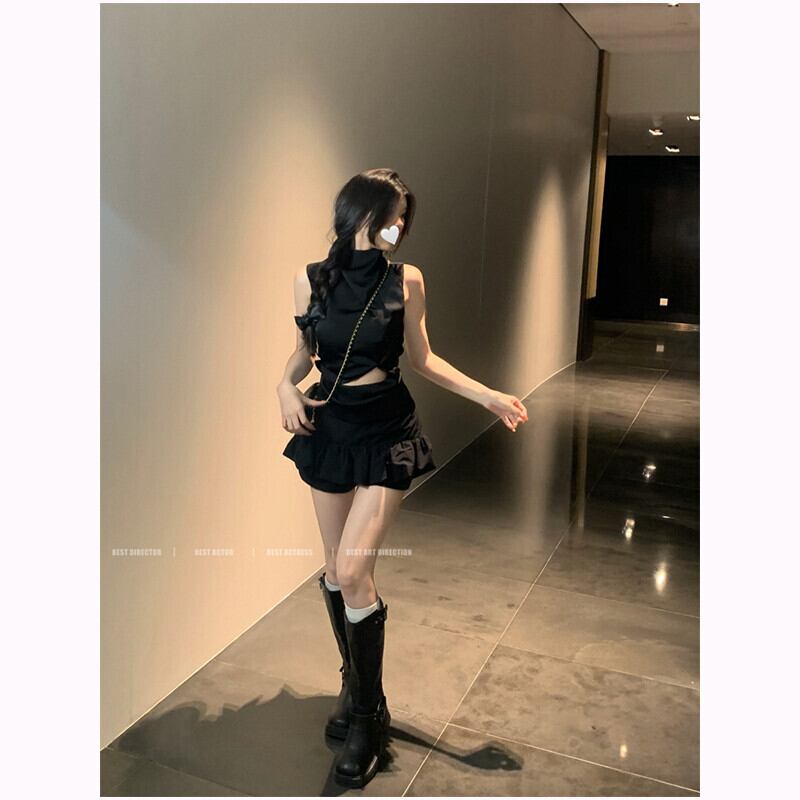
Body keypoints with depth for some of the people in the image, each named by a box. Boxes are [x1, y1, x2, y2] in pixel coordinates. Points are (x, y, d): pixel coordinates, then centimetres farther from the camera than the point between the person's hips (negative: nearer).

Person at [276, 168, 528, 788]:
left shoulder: (406, 281, -6)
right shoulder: (311, 280, -2)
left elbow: (422, 359, 4)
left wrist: (489, 396, -2)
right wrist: (287, 385, -10)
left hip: (388, 433, -3)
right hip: (329, 430, 3)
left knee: (352, 570, -11)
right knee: (337, 570, 11)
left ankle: (368, 717, 8)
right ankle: (355, 683, 35)